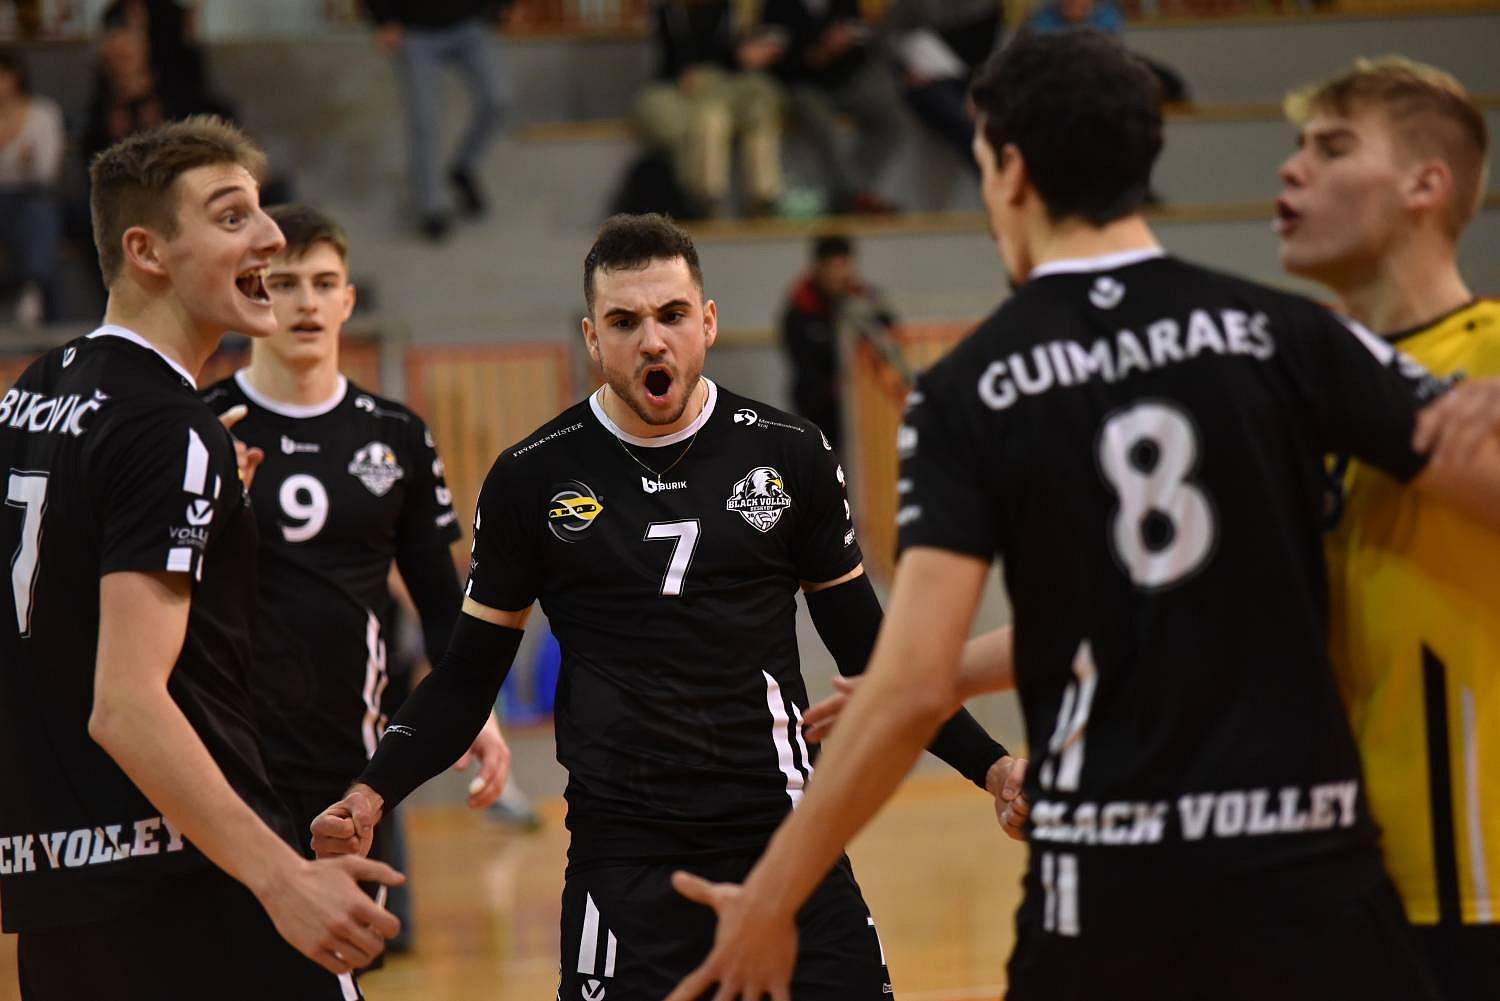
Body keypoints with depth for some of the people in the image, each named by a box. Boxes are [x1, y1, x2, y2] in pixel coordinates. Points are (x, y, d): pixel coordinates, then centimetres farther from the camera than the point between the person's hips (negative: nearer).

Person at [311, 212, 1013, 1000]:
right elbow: (467, 679, 7)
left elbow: (866, 647, 12)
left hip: (783, 832, 1)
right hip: (626, 854, -1)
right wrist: (374, 792, -8)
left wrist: (988, 763, 3)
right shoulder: (533, 478, 1)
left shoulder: (789, 456, 4)